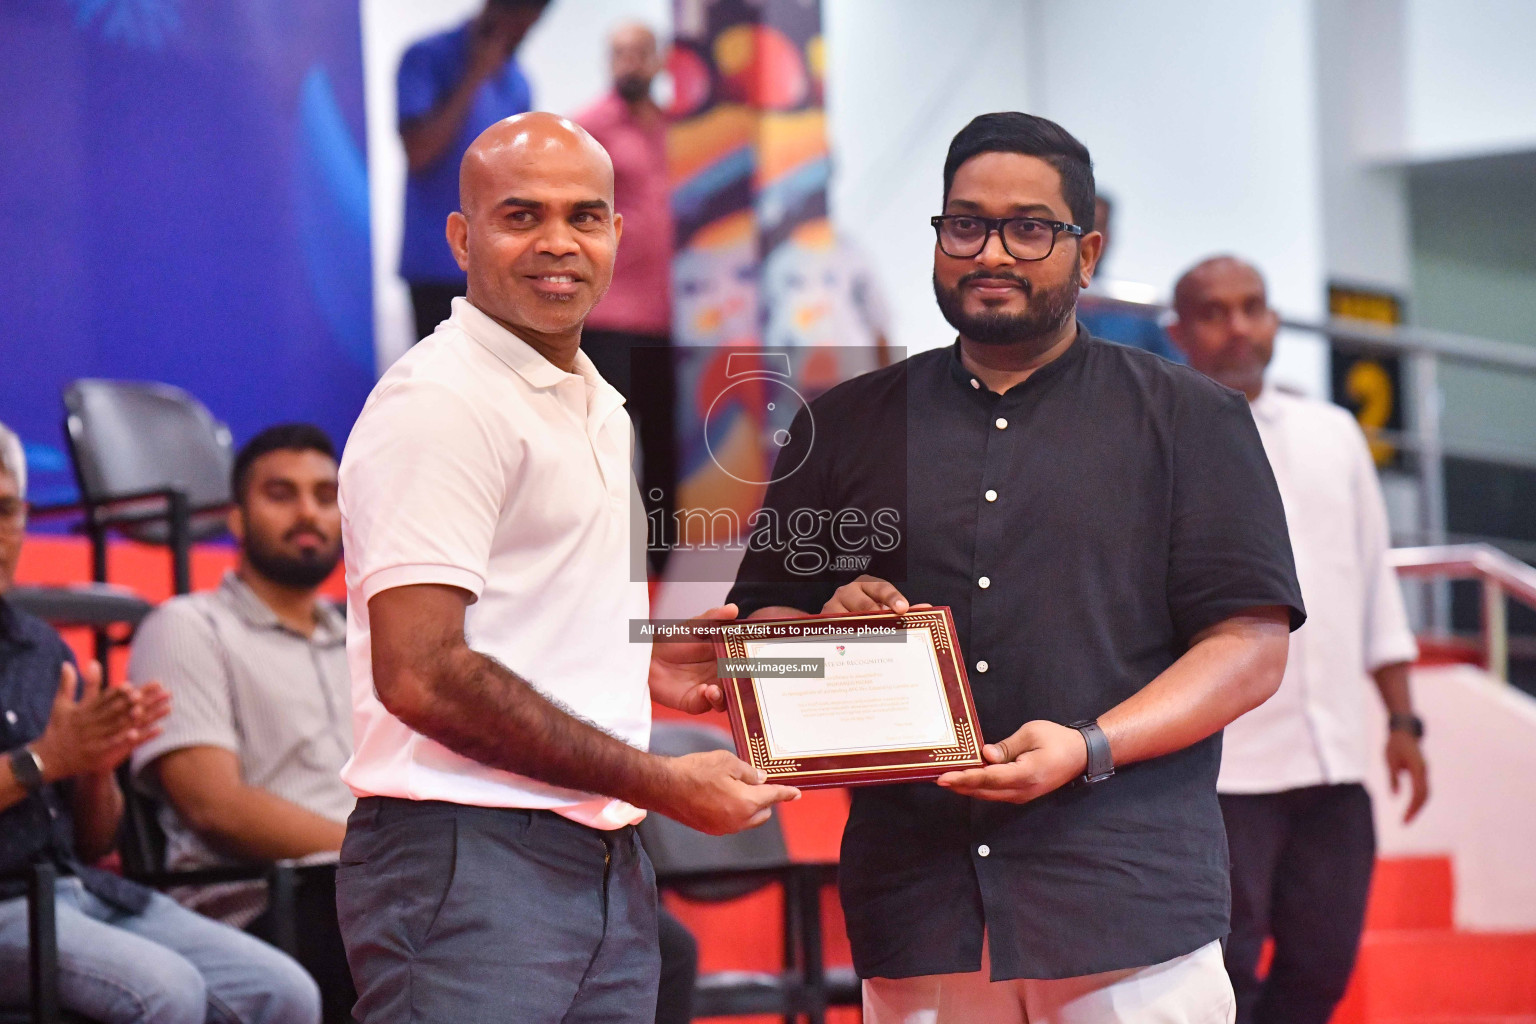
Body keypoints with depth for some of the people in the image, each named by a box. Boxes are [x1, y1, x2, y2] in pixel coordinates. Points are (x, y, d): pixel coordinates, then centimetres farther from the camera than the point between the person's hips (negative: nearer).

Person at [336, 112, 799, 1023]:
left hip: (605, 865, 9)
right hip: (471, 855, -9)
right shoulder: (441, 400, -10)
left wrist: (634, 670, 11)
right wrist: (661, 783, -14)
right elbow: (419, 675, -19)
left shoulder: (598, 409, 19)